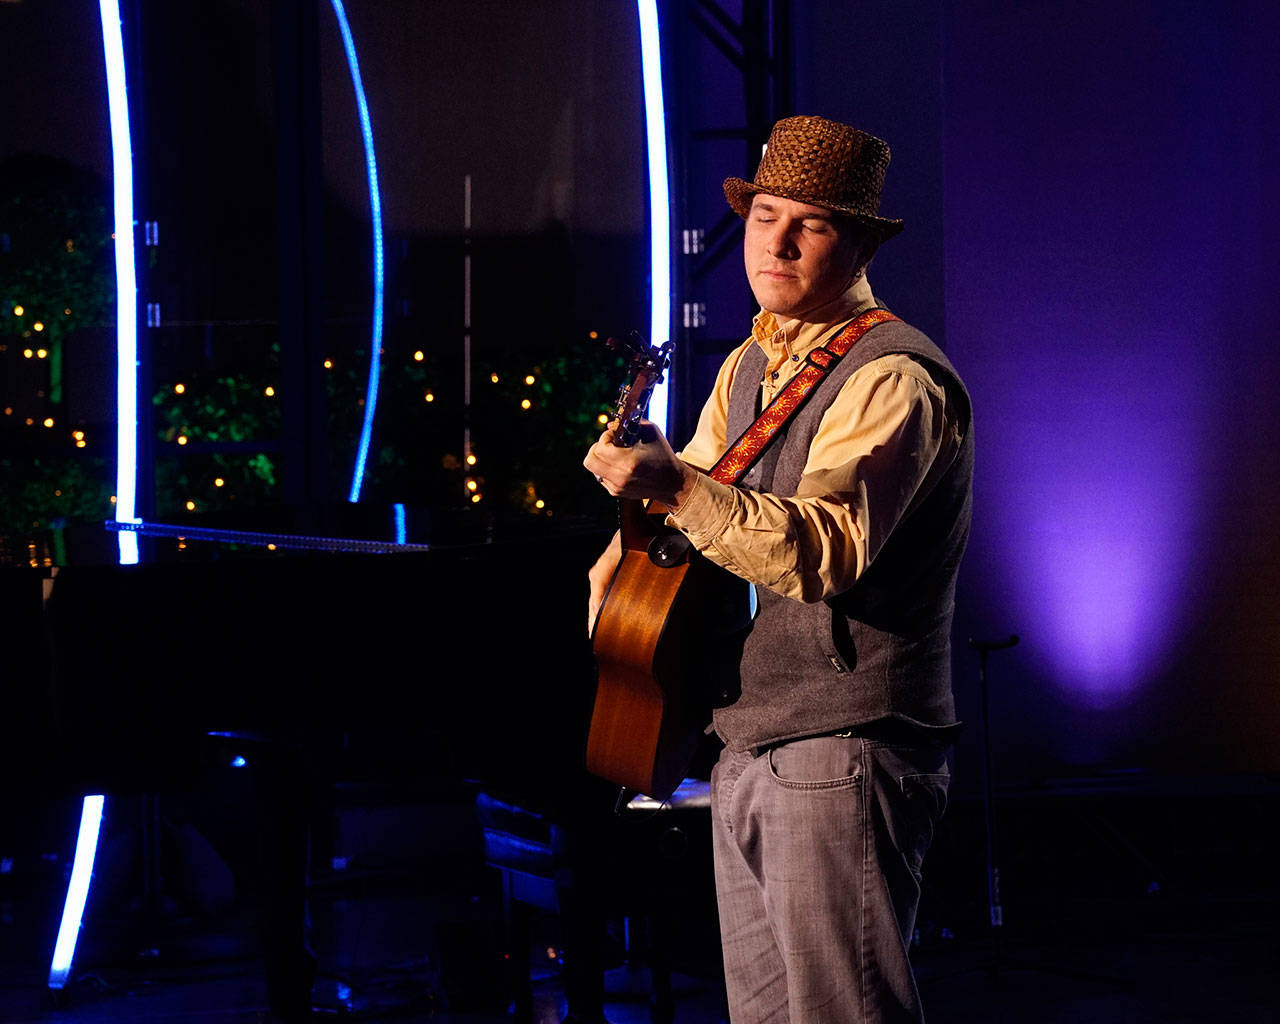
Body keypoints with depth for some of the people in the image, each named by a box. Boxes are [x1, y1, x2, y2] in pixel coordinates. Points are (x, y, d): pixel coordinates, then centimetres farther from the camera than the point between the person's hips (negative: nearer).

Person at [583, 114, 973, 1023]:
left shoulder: (896, 381, -15)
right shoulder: (749, 367, 14)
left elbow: (826, 549, -28)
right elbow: (697, 491, 30)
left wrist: (677, 487, -37)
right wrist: (622, 562, 11)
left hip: (844, 752, -9)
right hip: (747, 744, 9)